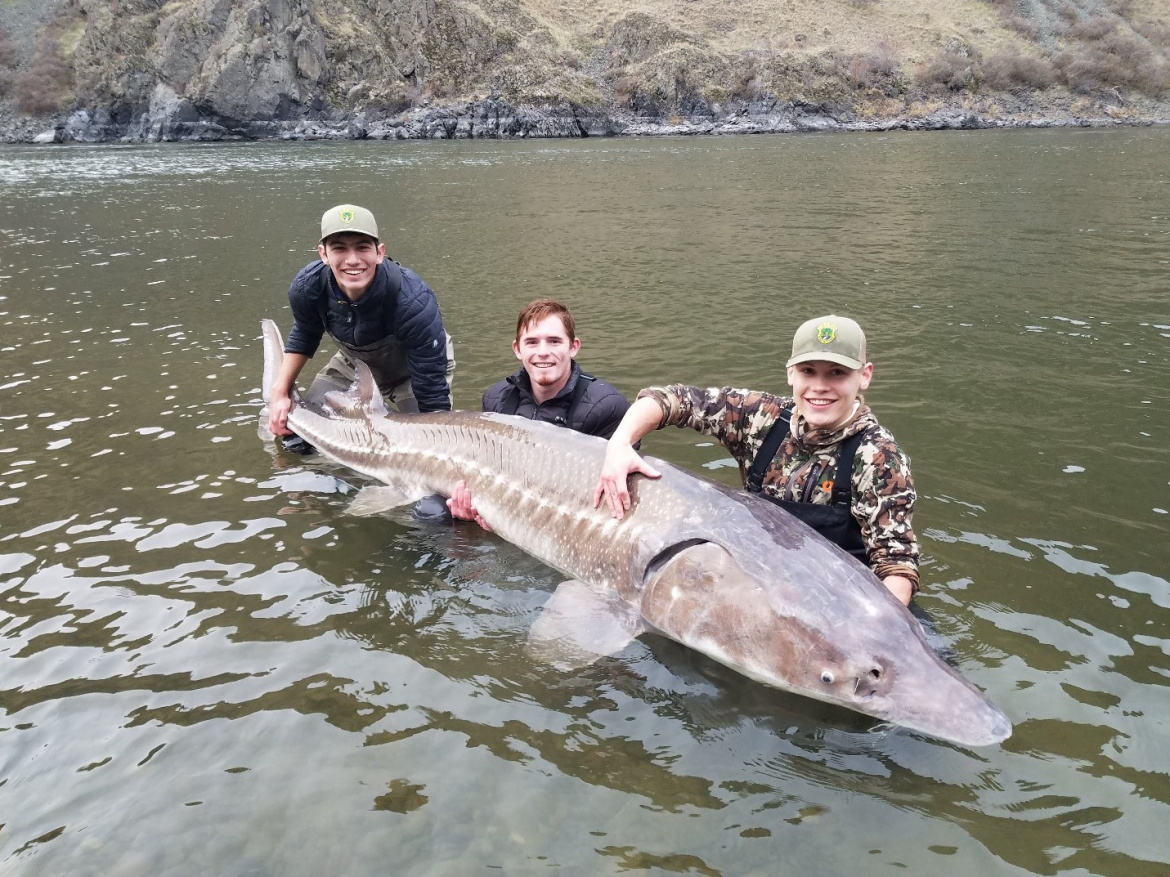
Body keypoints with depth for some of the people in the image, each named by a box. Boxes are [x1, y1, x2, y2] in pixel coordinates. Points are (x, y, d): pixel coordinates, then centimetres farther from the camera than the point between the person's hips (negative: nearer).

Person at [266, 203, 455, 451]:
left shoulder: (414, 302, -41)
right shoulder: (307, 287, -27)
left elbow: (431, 392, -36)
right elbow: (304, 334, -2)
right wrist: (280, 391, -8)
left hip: (413, 369, -3)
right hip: (355, 364, 4)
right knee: (298, 441, 3)